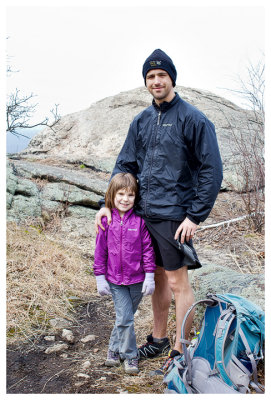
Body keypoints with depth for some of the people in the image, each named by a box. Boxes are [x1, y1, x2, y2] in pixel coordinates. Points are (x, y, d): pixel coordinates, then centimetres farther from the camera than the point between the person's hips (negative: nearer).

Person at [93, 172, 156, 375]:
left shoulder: (140, 221, -6)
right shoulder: (106, 220, -4)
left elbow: (148, 248, -2)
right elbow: (100, 250, 1)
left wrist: (149, 276, -4)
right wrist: (100, 277, 0)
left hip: (137, 280, 0)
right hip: (115, 280, 0)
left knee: (126, 317, 13)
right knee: (125, 318, -3)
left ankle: (115, 348, 33)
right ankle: (129, 355, 15)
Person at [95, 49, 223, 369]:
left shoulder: (192, 119, -7)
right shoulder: (141, 121, 11)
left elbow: (212, 170, -10)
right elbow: (125, 165, 14)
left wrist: (196, 216, -16)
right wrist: (107, 204, 3)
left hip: (173, 214, -6)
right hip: (145, 213, 6)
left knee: (177, 282, 1)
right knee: (158, 279, 17)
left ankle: (180, 351, 15)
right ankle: (158, 340, 31)